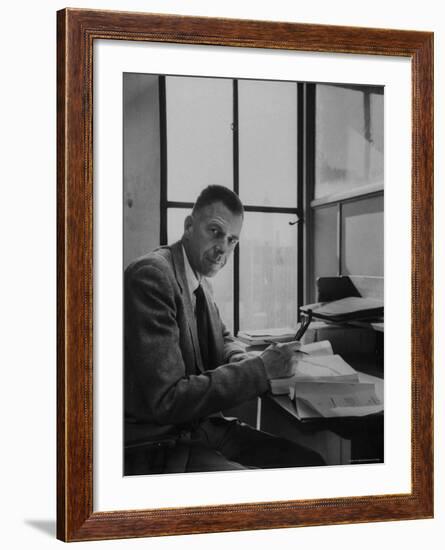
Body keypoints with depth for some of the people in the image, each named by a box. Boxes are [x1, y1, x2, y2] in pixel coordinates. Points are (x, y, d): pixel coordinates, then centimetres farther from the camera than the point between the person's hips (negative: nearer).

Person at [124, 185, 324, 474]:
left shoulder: (200, 280, 8)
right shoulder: (151, 275, -19)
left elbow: (223, 337, 29)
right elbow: (166, 400, -24)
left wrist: (238, 358, 4)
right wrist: (259, 369, -21)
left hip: (204, 426, 9)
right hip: (158, 445, -9)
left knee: (310, 462, 0)